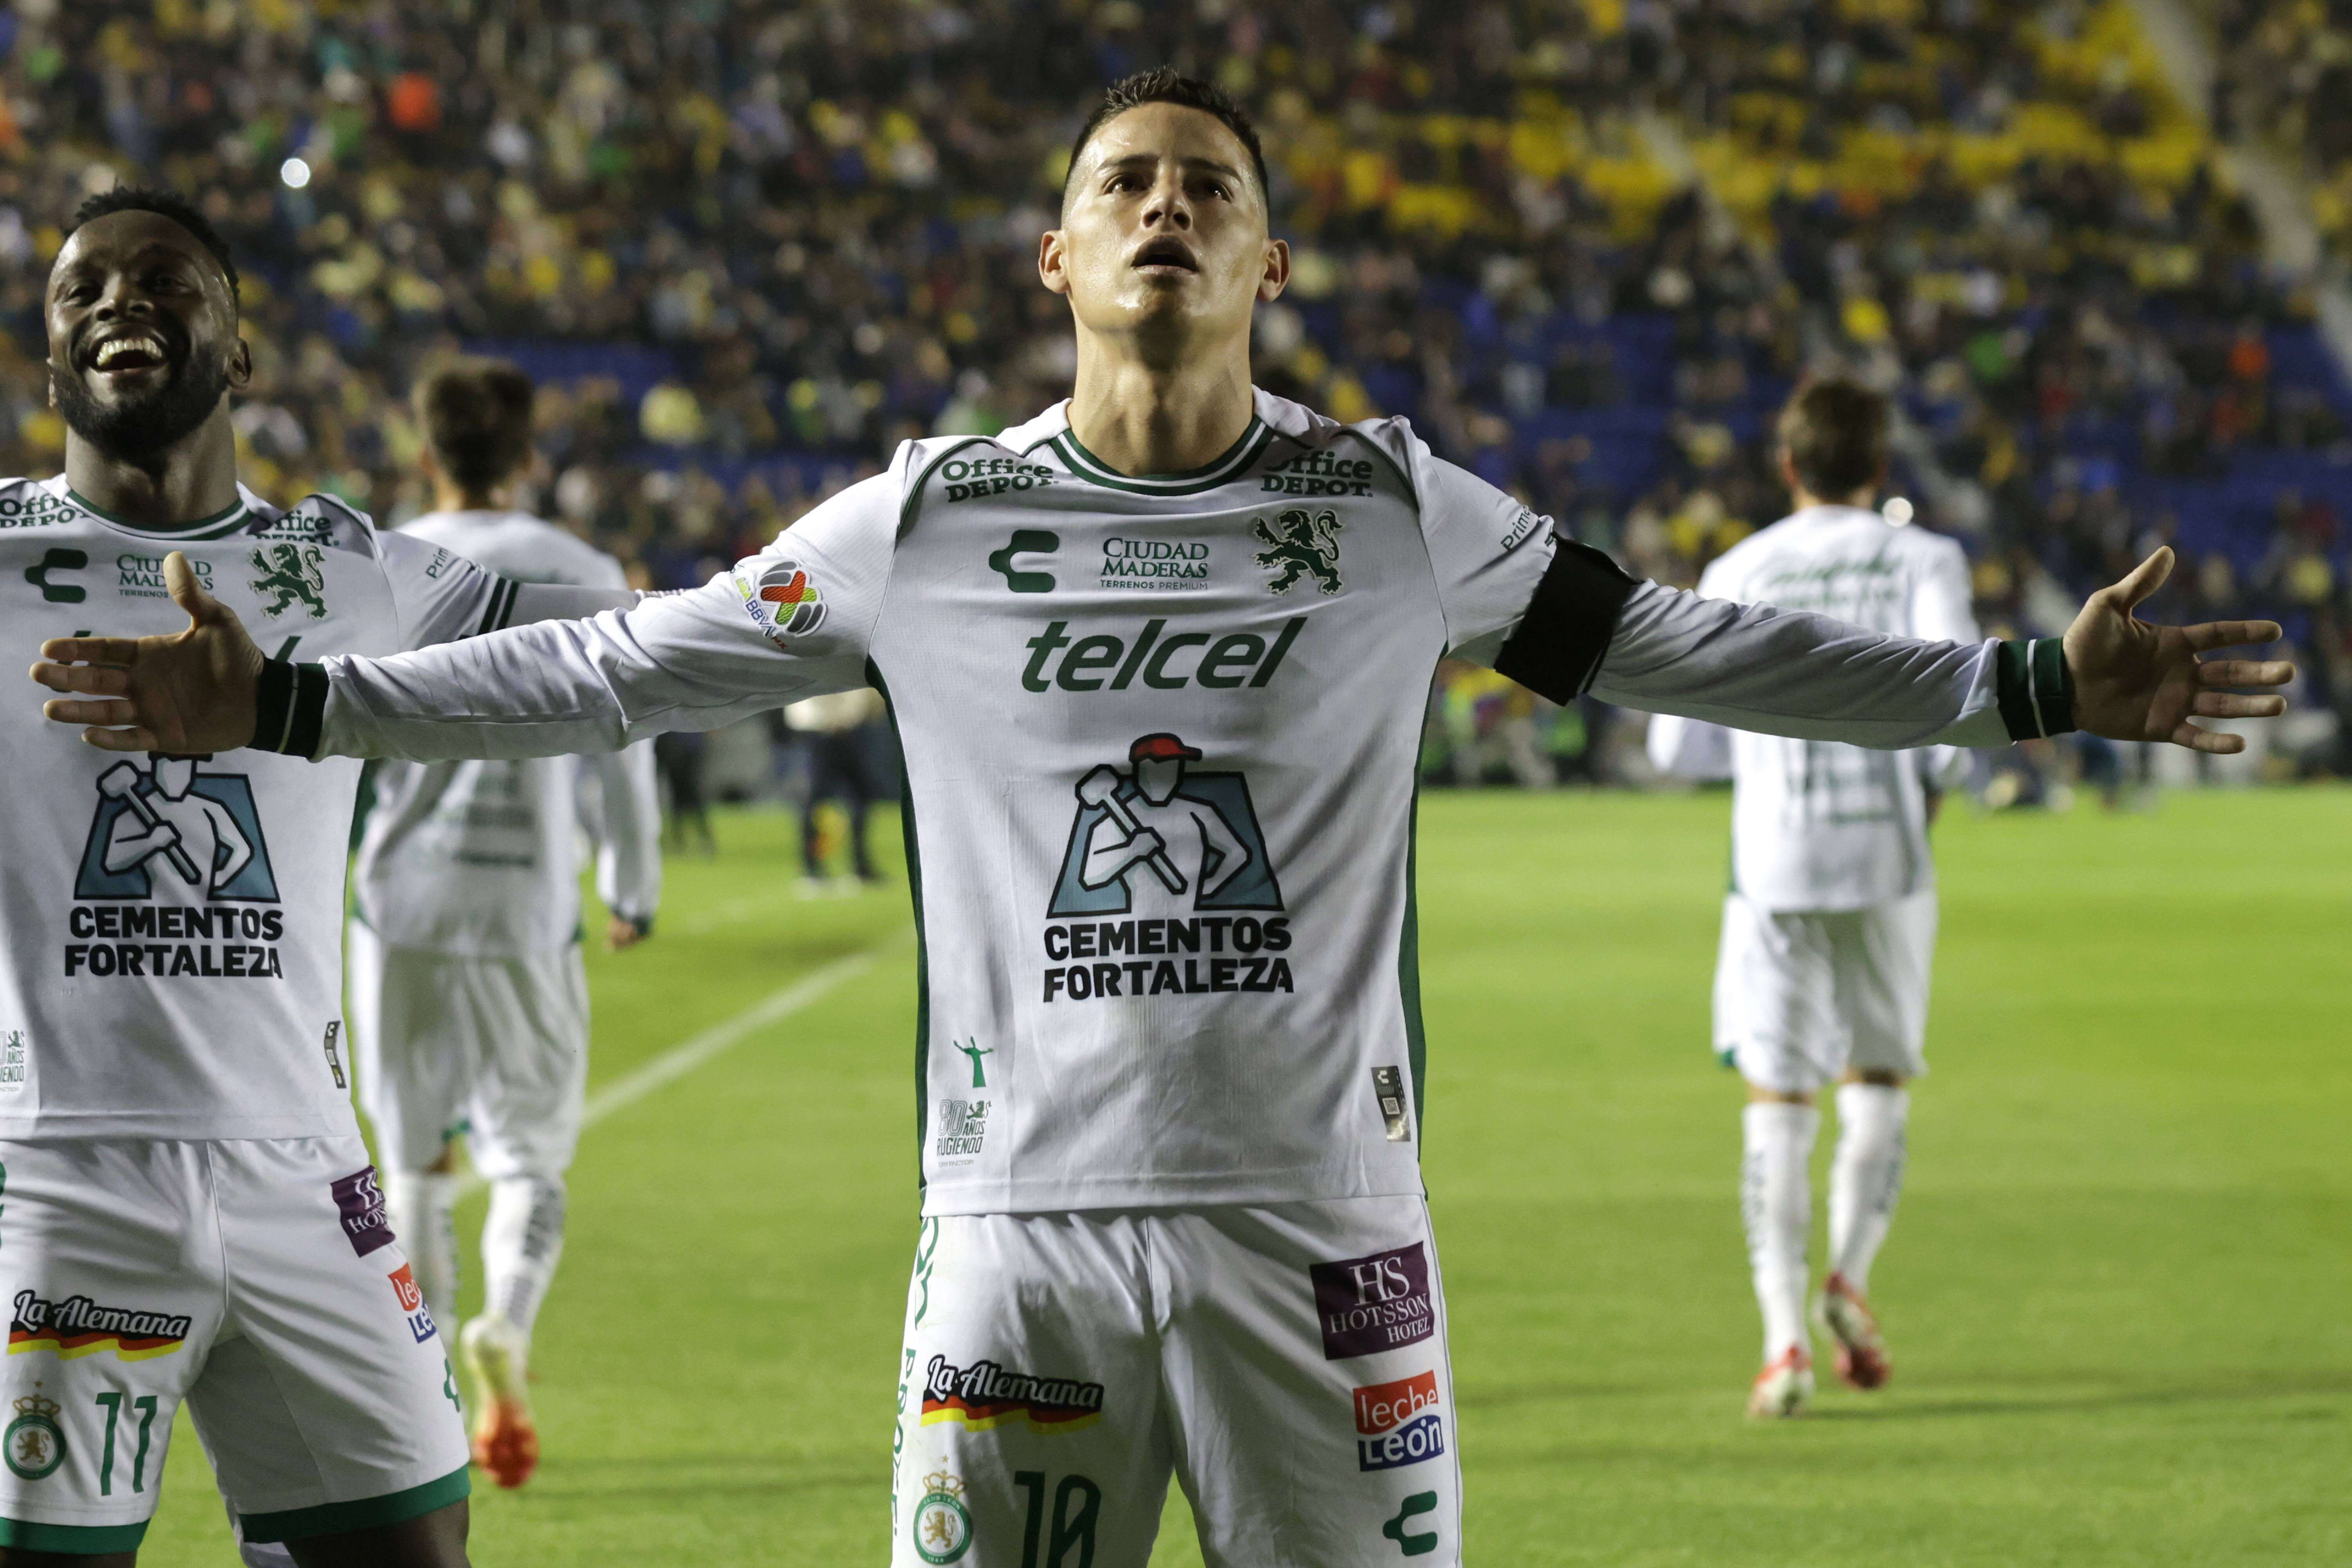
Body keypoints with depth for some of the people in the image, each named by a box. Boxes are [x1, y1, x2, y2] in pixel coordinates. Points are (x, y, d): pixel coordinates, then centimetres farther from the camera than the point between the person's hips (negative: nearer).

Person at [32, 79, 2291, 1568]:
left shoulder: (1392, 513, 4)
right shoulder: (928, 524, 5)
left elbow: (1684, 651, 10)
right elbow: (617, 671, 11)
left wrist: (2033, 689, 7)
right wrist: (287, 708, 7)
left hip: (1319, 1223, 0)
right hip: (1023, 1226, 0)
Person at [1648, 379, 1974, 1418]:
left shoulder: (1736, 575, 9)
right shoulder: (1921, 560, 4)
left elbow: (1678, 746, 8)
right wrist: (1934, 781, 6)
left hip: (1773, 860, 1)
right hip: (1888, 855, -1)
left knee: (1777, 1100, 2)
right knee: (1880, 1077, 16)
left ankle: (1784, 1335, -10)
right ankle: (1851, 1276, -5)